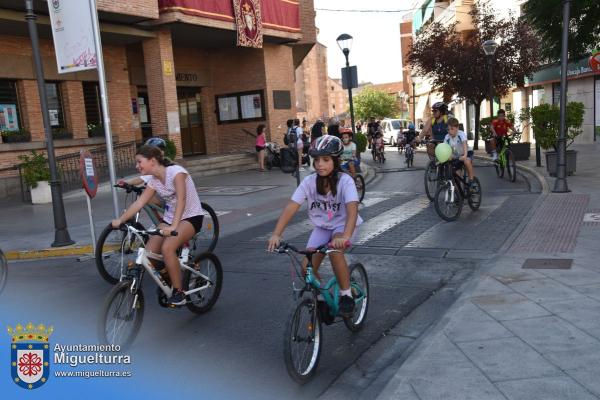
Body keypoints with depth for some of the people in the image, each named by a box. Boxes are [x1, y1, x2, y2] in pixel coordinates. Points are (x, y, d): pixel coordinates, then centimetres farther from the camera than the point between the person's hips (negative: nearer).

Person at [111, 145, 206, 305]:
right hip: (169, 218, 7)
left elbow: (181, 200, -30)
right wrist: (120, 220, -12)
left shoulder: (176, 172, -20)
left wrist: (173, 227, -41)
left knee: (167, 248, -31)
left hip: (191, 217, -7)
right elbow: (138, 203, -1)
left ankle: (178, 292, -15)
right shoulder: (154, 181, 2)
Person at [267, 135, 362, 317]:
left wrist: (345, 236, -57)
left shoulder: (345, 181, -25)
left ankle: (346, 296, -13)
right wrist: (276, 234, -37)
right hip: (322, 227, 3)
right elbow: (291, 207, -24)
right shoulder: (309, 181, -16)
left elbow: (352, 209, -39)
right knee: (307, 268, -13)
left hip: (343, 225, -3)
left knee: (334, 251, -35)